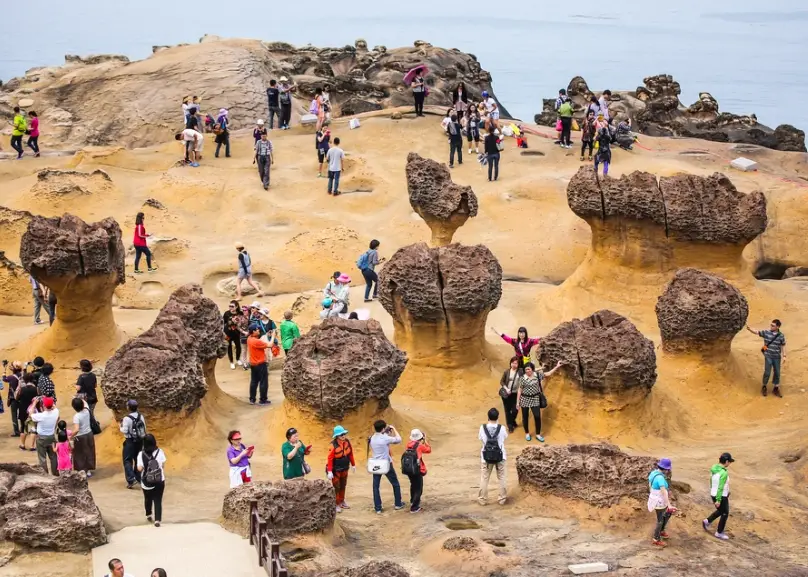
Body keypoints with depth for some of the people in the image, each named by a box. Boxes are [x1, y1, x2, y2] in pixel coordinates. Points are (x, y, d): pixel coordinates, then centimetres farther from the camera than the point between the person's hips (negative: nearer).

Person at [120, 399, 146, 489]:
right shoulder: (141, 417, 0)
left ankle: (131, 480, -10)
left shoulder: (127, 419, -19)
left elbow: (124, 431, -17)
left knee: (127, 461, 1)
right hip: (140, 441, 6)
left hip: (130, 441, -6)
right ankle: (139, 477, 25)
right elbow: (144, 429, 4)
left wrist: (121, 426, 1)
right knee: (138, 459, 19)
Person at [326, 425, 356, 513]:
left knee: (343, 486, 18)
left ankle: (342, 501, 34)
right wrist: (329, 471, -26)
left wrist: (353, 465, 13)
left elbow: (350, 454, 6)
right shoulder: (333, 445, -25)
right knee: (336, 487, 0)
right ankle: (336, 504, 11)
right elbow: (330, 459, -24)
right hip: (336, 469, -6)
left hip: (344, 468, 6)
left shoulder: (347, 442, -7)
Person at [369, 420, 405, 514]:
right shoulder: (385, 438, -19)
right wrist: (394, 429, 0)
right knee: (395, 484, 16)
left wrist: (389, 433, 10)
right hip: (386, 464, -4)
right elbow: (398, 440, -11)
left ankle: (378, 508, 5)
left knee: (376, 487, 6)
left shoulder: (372, 438, 0)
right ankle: (398, 504, 24)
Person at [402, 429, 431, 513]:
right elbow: (429, 450, 3)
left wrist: (421, 442, 17)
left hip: (407, 470, 7)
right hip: (417, 471, -7)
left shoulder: (409, 444, 3)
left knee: (413, 485, 30)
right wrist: (425, 441, 10)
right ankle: (414, 507, -3)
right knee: (418, 489, 2)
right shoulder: (420, 445, -13)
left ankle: (413, 501, 48)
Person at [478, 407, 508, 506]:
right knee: (501, 478, 15)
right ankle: (502, 499, 21)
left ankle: (483, 499, 17)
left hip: (486, 457, 0)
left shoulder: (483, 428, -14)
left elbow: (480, 438, 2)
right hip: (500, 456, 0)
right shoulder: (501, 428, -15)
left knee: (484, 478, 12)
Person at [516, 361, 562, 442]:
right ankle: (527, 433, 25)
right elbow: (519, 390, -4)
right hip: (525, 399, -1)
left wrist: (557, 367, -1)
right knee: (525, 417, 7)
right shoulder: (523, 378, -8)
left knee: (537, 416, -3)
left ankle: (538, 434, 11)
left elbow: (548, 374, 5)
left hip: (535, 399, 1)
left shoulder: (538, 375, -4)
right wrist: (518, 401, -3)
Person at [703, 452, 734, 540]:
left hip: (714, 494, 8)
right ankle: (719, 533, 18)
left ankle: (707, 521, 27)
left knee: (720, 511, 30)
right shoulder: (723, 473, -26)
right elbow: (720, 487, -26)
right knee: (724, 514, 9)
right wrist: (718, 500, -24)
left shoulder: (713, 469, 1)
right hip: (722, 496, -8)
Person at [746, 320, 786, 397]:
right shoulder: (766, 333, -8)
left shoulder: (781, 336, -5)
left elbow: (783, 346, 4)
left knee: (777, 373, 9)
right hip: (768, 356, -2)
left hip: (777, 357, 2)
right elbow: (756, 332, -14)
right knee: (767, 372, -1)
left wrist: (784, 356, 2)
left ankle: (776, 389, 25)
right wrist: (749, 329, -33)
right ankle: (764, 387, 20)